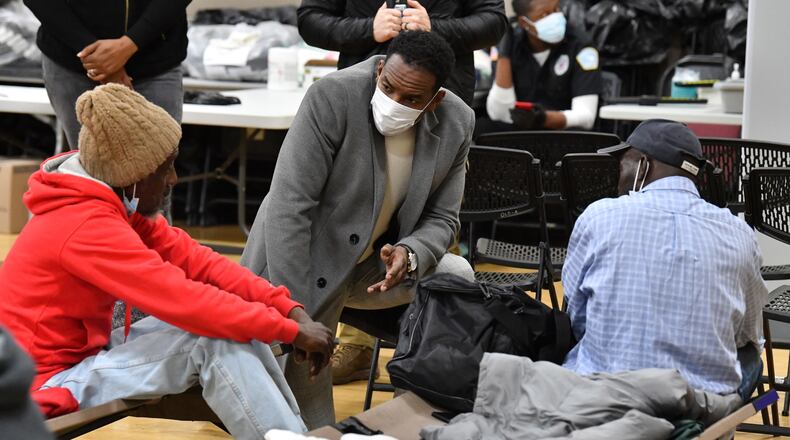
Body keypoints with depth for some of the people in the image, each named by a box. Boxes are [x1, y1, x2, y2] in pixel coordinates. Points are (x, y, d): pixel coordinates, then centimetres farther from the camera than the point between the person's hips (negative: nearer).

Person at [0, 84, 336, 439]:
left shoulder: (118, 203, 3)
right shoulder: (87, 228, -25)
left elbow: (195, 261, -2)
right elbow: (183, 300, -30)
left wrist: (287, 308, -12)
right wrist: (291, 329, -25)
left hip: (83, 351, 10)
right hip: (51, 382, -10)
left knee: (225, 316, -1)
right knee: (214, 340, -22)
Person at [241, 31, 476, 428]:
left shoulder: (457, 124, -10)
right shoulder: (333, 96, -24)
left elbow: (441, 219, -1)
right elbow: (290, 205, -24)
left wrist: (408, 255, -25)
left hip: (374, 267, 4)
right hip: (303, 265, -4)